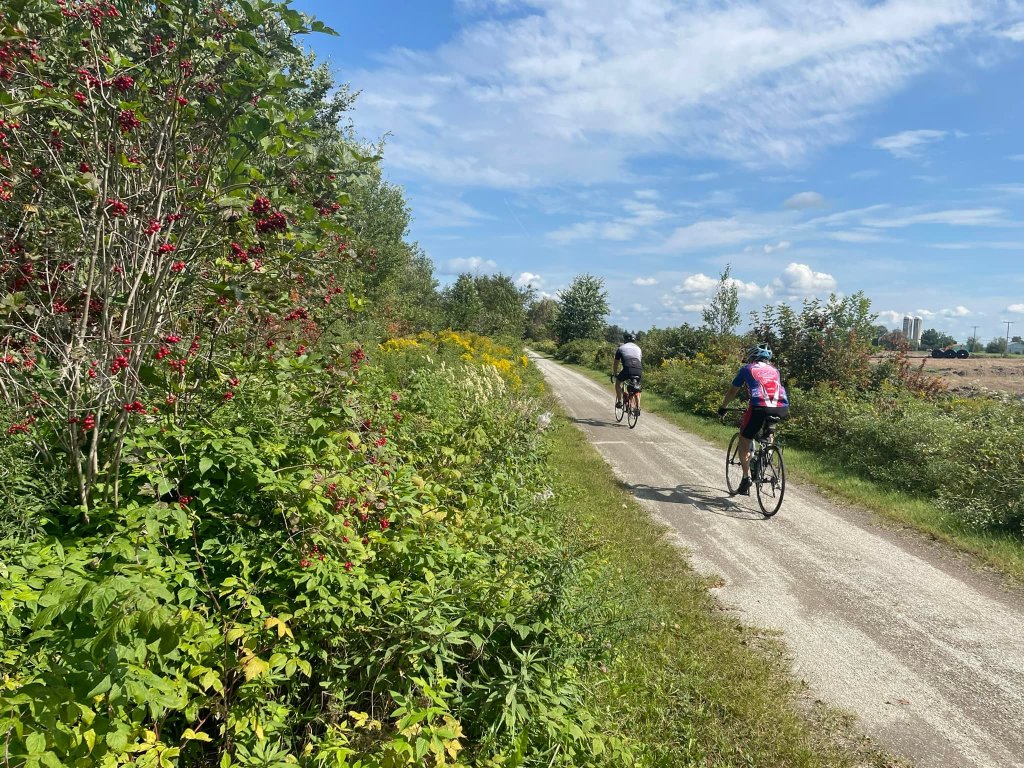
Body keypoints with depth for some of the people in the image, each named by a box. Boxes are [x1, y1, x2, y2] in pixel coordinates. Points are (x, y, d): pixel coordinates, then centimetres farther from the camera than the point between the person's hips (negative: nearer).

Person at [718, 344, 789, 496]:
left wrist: (723, 408, 44)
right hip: (782, 409, 4)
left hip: (760, 407, -4)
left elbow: (733, 391, 29)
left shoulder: (747, 369, 22)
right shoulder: (774, 370, 31)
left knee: (744, 441, 13)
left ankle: (746, 479, 6)